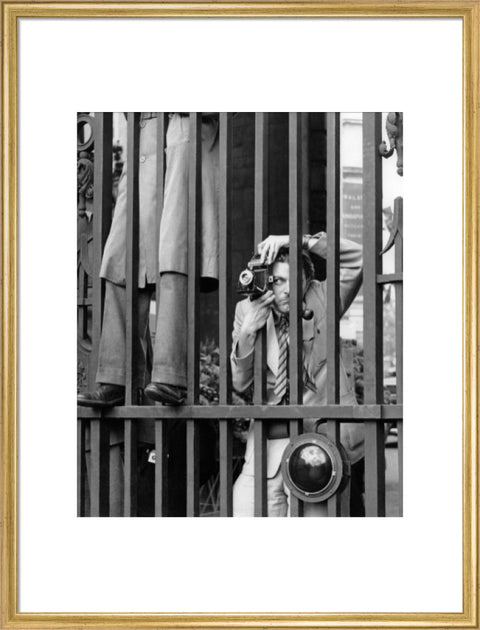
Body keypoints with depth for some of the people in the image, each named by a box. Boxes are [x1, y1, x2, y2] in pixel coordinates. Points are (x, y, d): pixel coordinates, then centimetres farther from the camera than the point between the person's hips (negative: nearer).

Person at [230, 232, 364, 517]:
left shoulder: (322, 301, 4)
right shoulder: (248, 310, 7)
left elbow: (357, 258, -10)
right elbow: (239, 383, 5)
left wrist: (300, 241, -14)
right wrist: (247, 331, -10)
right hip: (265, 452, 2)